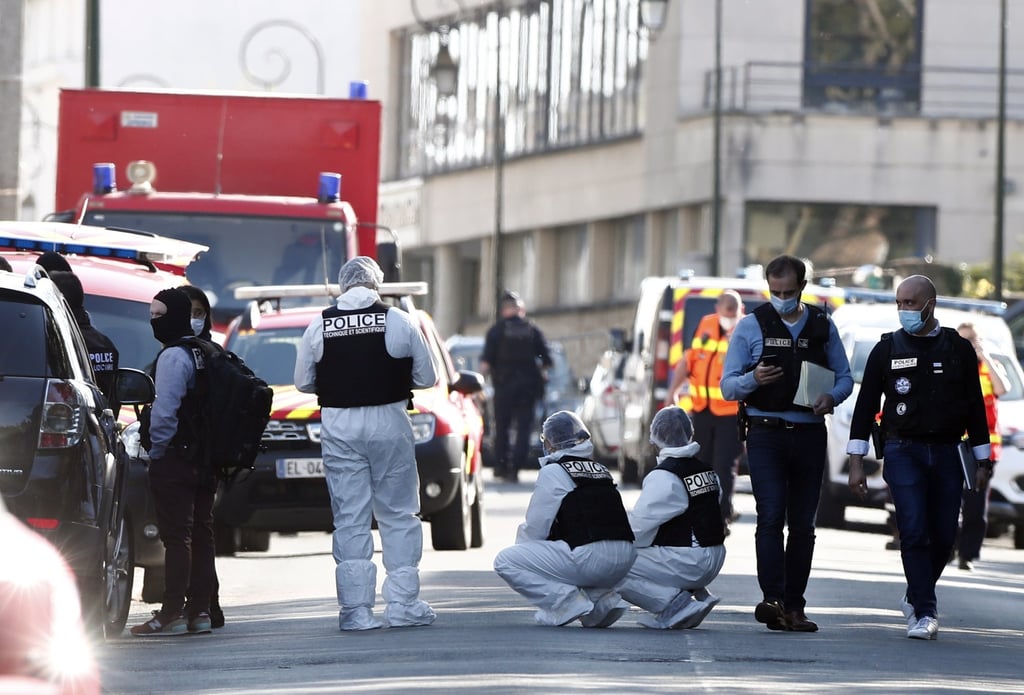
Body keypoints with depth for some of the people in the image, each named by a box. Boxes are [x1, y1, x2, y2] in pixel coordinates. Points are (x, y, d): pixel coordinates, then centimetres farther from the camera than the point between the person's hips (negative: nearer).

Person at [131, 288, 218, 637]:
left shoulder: (173, 356, -14)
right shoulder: (206, 353, 15)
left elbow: (164, 411, -20)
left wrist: (157, 450, -9)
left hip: (175, 460, -9)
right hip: (205, 460, 9)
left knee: (176, 536, -10)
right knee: (201, 535, 9)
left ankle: (172, 614, -12)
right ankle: (199, 611, 11)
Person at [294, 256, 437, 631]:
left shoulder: (320, 326, -1)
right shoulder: (399, 321, -4)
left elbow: (303, 382, 6)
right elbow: (426, 377, 2)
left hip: (339, 427, 1)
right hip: (388, 422, -1)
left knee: (350, 519, 4)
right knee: (399, 515, 8)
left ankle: (356, 609, 0)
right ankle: (403, 603, 6)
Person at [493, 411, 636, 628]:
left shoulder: (553, 472, 1)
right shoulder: (602, 471, 22)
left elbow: (536, 528, -1)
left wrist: (521, 543, 23)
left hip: (590, 557, -7)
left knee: (505, 561, 1)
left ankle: (568, 602, -10)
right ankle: (603, 597, 11)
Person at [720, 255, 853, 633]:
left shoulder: (823, 326, 10)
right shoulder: (752, 325, 5)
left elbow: (845, 377, 13)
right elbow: (728, 385, 3)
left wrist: (831, 397, -10)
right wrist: (753, 379, -19)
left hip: (809, 435, 3)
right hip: (766, 434, -3)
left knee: (803, 524, 4)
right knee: (771, 516, -16)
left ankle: (794, 607, 8)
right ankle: (773, 600, -24)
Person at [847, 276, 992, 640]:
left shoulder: (958, 349, 7)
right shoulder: (887, 349, 4)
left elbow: (975, 406, 11)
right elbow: (865, 406, 5)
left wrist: (983, 461, 9)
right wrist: (856, 463, 0)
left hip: (946, 455, 2)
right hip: (903, 452, -2)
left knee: (943, 536, 2)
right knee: (914, 532, -13)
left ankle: (916, 598, 26)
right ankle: (925, 613, -11)